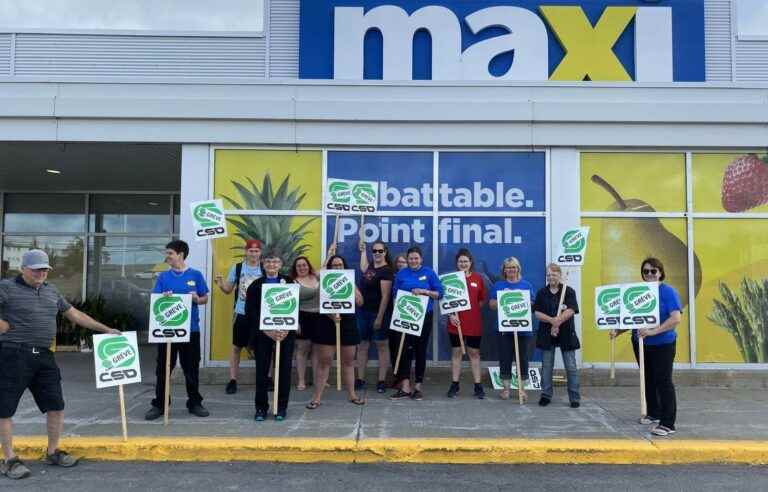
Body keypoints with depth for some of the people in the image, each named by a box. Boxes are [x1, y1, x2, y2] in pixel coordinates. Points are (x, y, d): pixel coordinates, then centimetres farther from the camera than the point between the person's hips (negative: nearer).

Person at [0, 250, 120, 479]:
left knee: (56, 406, 9)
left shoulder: (51, 291, 14)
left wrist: (106, 329, 18)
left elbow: (75, 314, 19)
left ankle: (52, 452, 26)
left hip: (44, 357, 6)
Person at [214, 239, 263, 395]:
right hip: (241, 313, 1)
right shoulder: (237, 268, 0)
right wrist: (221, 285, -15)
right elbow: (228, 290, 6)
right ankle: (233, 380, 16)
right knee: (236, 347, 6)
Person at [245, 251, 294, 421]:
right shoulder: (255, 285, 5)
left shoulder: (289, 284, 6)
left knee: (284, 370, 4)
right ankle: (261, 408, 15)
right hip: (262, 334, 0)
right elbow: (250, 313, -2)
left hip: (286, 333, 0)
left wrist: (286, 330, -11)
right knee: (262, 371, 3)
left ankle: (282, 407, 16)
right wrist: (267, 331, -13)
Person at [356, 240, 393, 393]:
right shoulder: (371, 267, 11)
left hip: (377, 313, -8)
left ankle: (382, 381, 6)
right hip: (363, 311, 8)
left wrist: (379, 317, -20)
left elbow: (385, 296, -17)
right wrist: (363, 251, 38)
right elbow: (363, 268, 39)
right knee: (362, 345, 9)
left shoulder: (386, 271, -11)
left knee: (382, 346, 1)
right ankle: (360, 379, 16)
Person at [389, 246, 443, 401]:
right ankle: (405, 387, 0)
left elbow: (439, 293, 0)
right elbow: (395, 295, 9)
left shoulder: (429, 272, 3)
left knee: (420, 350, 5)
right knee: (404, 349, -5)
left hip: (424, 317, -1)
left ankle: (418, 387, 14)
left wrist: (424, 291, -14)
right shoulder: (401, 274, 8)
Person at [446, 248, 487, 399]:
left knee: (474, 353, 7)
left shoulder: (478, 278, 2)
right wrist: (451, 314, -10)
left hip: (474, 323, 0)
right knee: (456, 352, 8)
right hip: (456, 322, 0)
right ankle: (454, 385, 17)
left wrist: (472, 309, -4)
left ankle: (478, 386, 13)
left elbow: (482, 300, 9)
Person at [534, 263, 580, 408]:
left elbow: (570, 311, -12)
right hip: (546, 334, 2)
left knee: (571, 367, 1)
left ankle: (574, 398, 11)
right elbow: (537, 313, -3)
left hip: (566, 334, -2)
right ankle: (546, 395, 18)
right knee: (546, 366, 7)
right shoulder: (541, 293, 4)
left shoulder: (569, 291, -1)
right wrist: (552, 320, -18)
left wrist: (557, 322, -19)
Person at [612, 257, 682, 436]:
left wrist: (653, 331, -30)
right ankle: (653, 413, 34)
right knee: (648, 380, 17)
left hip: (662, 344, -6)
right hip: (641, 343, 6)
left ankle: (668, 423, -1)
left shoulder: (668, 291, -12)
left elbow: (676, 318, -22)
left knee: (663, 381, -5)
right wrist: (618, 331, -2)